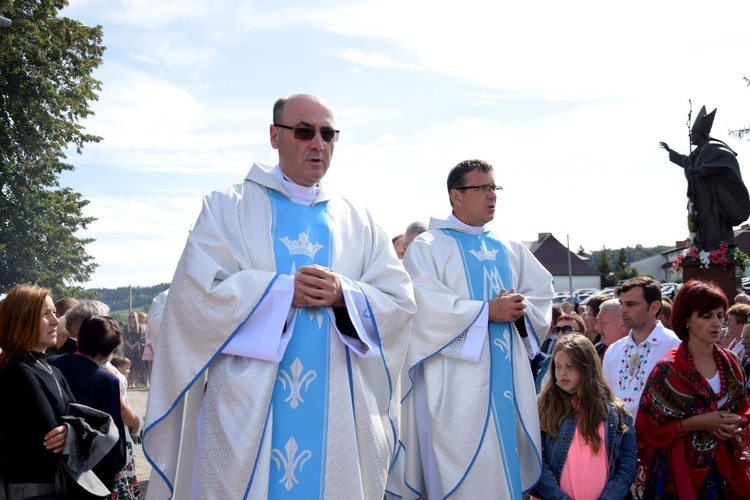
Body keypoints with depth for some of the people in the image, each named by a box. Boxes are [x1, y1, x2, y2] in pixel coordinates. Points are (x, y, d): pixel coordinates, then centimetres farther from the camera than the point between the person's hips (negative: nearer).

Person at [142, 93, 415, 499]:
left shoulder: (358, 222, 13)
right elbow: (195, 292, -8)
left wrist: (344, 295, -14)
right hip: (249, 408, -2)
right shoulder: (230, 207, 5)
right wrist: (283, 290, -14)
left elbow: (400, 302, 5)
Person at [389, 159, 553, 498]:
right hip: (458, 381, -6)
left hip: (508, 374, 6)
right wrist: (488, 311, -17)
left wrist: (520, 308, -9)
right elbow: (426, 306, -15)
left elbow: (543, 291, 13)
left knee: (507, 463, 9)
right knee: (466, 472, -5)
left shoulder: (510, 250, 18)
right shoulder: (427, 247, -2)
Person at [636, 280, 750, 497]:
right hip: (681, 470, -5)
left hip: (725, 467, 5)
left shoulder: (729, 363, 3)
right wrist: (698, 422, -20)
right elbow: (649, 428, -13)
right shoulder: (668, 370, -13)